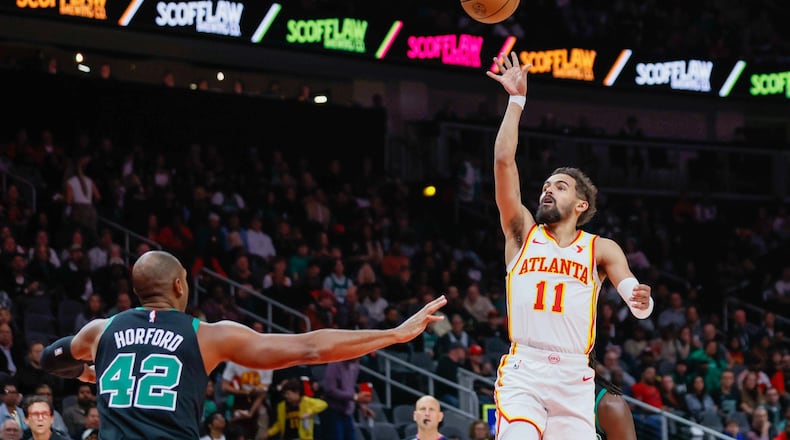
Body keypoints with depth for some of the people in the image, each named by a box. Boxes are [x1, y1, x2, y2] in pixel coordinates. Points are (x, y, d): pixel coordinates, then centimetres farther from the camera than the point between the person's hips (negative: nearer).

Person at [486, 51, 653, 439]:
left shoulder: (601, 249, 11)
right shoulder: (523, 233, 11)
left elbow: (637, 304, -2)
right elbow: (503, 160, 4)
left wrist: (641, 301, -26)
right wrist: (517, 100, 2)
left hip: (573, 378, 1)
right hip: (523, 373, -1)